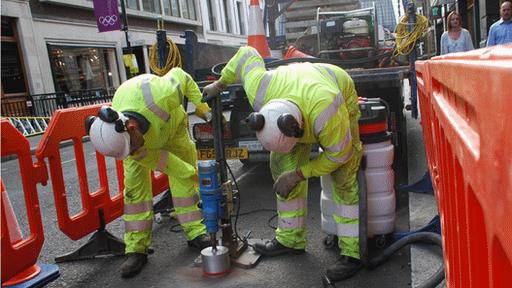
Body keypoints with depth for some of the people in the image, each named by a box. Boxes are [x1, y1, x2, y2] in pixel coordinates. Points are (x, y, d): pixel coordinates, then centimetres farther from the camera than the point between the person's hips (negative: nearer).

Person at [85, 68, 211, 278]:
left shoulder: (162, 96, -47)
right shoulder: (118, 139, -36)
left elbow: (180, 75, -24)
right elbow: (156, 160, -25)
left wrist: (202, 107, -22)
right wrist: (192, 174, -20)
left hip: (171, 121, 1)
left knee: (186, 176, -4)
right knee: (135, 185, -11)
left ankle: (195, 231, 9)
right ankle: (136, 249, -4)